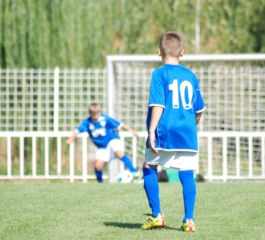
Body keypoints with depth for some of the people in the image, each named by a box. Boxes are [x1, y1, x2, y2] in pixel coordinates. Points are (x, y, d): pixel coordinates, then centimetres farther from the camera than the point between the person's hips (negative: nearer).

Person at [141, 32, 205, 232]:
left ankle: (157, 215, 7)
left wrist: (151, 131, -12)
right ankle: (189, 220, -4)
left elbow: (158, 104, -12)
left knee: (149, 168, 12)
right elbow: (199, 109, 17)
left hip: (165, 132, -4)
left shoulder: (160, 74, -4)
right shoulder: (190, 76, 11)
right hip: (187, 133, 4)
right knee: (187, 174, 2)